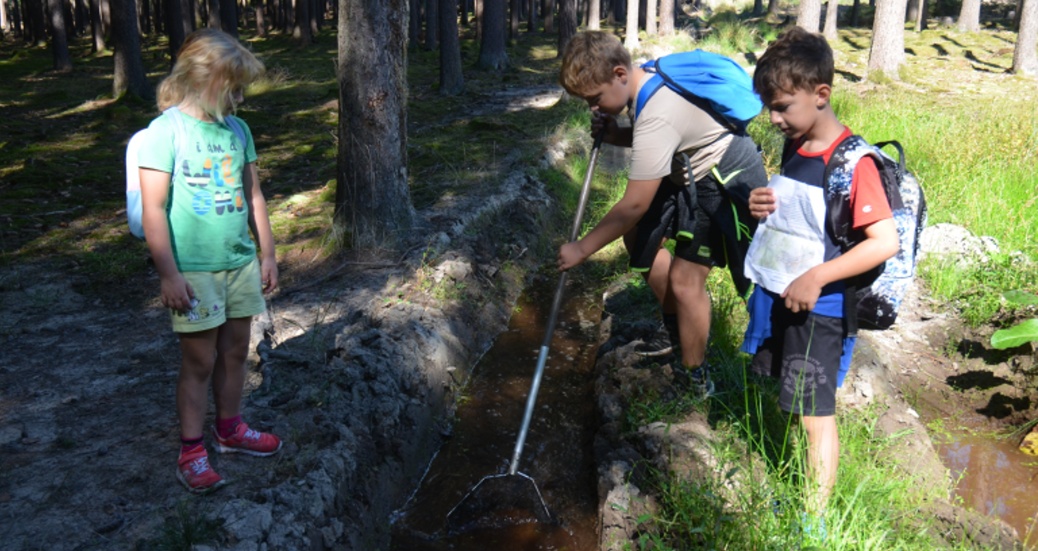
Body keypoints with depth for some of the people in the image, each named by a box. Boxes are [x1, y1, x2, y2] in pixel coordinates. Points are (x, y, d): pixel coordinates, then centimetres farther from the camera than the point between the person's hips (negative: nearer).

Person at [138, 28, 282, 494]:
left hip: (241, 264, 5)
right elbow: (154, 209, -14)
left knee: (235, 351, 15)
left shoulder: (237, 129, 5)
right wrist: (168, 275, -16)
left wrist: (267, 253, 13)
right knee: (199, 360, 2)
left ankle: (230, 429, 33)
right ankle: (191, 451, 16)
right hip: (194, 272, -5)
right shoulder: (166, 132, -13)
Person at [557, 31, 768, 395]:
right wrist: (615, 136, -8)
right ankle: (679, 334, 29)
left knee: (684, 279, -12)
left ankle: (695, 383, 6)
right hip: (694, 172, 10)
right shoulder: (647, 79, -4)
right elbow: (650, 142, 13)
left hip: (728, 180, -10)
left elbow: (634, 205, -29)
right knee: (638, 236, 13)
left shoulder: (657, 115, -32)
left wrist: (582, 249, -20)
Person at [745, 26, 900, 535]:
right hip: (776, 295, 8)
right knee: (770, 393, 20)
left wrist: (815, 278, -26)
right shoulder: (794, 146, 3)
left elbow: (886, 242, -25)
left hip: (818, 309, -8)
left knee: (815, 414, 2)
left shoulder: (852, 162, -22)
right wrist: (762, 207, -4)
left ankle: (813, 521, 16)